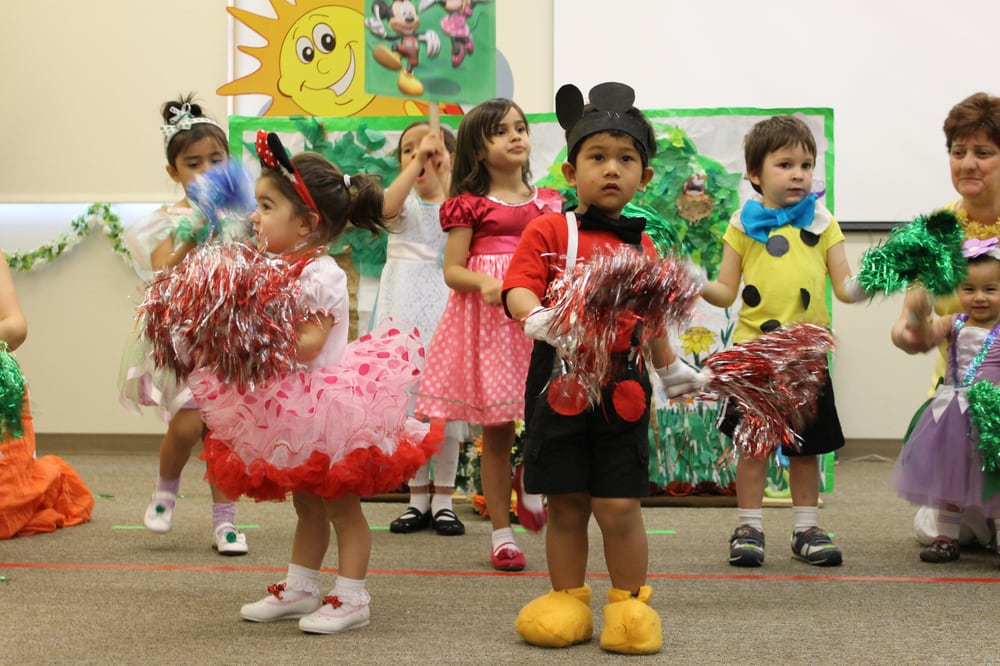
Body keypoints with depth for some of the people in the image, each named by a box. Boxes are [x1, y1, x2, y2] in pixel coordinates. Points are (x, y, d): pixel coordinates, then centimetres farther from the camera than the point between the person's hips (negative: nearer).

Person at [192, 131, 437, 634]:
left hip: (325, 406, -9)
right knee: (307, 505, 19)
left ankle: (351, 599, 11)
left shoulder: (320, 275, -21)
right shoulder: (276, 269, 5)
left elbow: (306, 346, -27)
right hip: (291, 409, 9)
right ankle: (299, 589, 30)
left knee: (341, 505, 3)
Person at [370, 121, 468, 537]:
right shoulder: (404, 201, 4)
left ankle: (443, 500, 10)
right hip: (406, 304, 1)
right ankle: (418, 499, 15)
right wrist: (418, 160, -25)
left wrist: (443, 173, -20)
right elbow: (387, 207, -21)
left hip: (445, 303, -1)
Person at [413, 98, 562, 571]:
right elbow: (452, 270, -2)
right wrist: (484, 282, -20)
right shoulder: (471, 205, 0)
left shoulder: (548, 203, 11)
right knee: (496, 431, 2)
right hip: (488, 320, -3)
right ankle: (501, 533, 13)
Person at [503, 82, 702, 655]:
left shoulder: (641, 247, 10)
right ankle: (568, 599, 24)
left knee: (620, 506, 0)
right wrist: (537, 318, -31)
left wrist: (671, 368, 24)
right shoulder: (548, 232, -1)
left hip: (623, 388, 1)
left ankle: (630, 602, 18)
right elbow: (519, 286, -12)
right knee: (566, 505, 8)